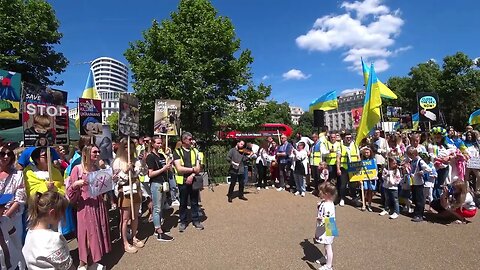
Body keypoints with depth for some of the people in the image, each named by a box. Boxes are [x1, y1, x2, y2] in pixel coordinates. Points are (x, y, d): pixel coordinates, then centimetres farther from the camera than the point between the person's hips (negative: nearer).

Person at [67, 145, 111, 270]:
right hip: (85, 206, -6)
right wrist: (75, 184, -29)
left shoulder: (98, 168, 7)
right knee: (86, 233, 3)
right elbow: (70, 193, -11)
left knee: (98, 232, 13)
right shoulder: (77, 169, -10)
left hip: (98, 205, 6)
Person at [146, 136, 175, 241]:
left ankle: (157, 228, 25)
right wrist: (164, 169, -16)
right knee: (157, 208, -2)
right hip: (156, 184, -8)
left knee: (160, 208, 14)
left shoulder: (161, 155, 13)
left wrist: (168, 166, 1)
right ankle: (160, 233, 3)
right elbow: (150, 174, -14)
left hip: (163, 183, 8)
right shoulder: (150, 157, -9)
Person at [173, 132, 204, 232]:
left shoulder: (195, 151, 7)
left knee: (194, 202, 11)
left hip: (193, 180, 3)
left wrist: (192, 175, -15)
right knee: (183, 203, 10)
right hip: (182, 181, -2)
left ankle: (196, 220, 25)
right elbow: (179, 168, -13)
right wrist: (192, 169, -9)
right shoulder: (177, 152, -4)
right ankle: (183, 222, 24)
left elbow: (198, 168, 2)